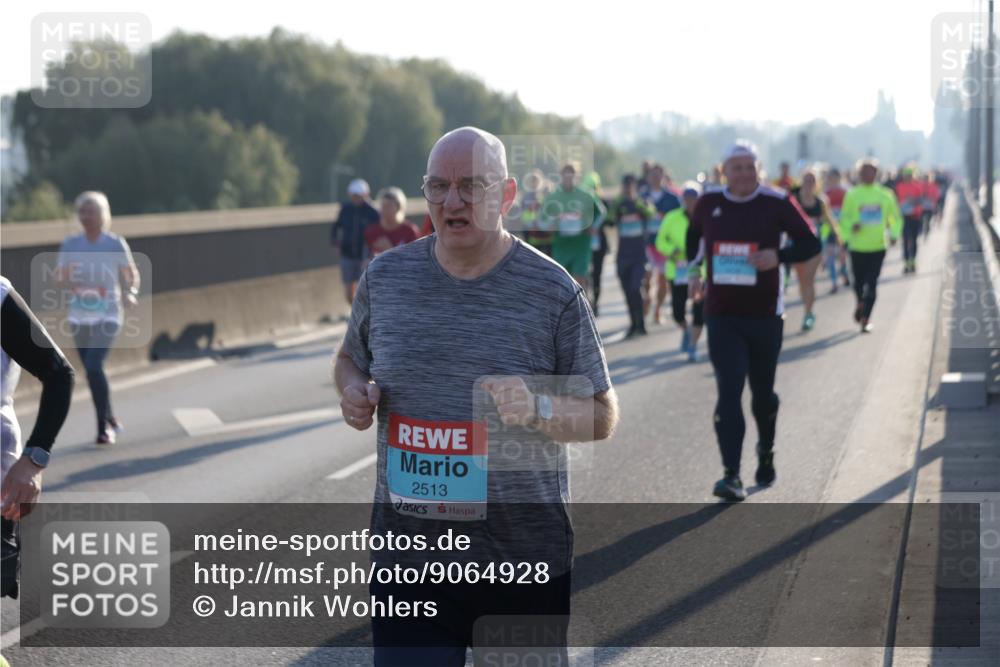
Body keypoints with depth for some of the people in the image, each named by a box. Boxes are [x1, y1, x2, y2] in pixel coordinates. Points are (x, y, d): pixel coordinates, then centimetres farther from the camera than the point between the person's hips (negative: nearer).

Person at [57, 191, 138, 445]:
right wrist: (73, 285, -20)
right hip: (79, 317, 4)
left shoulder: (116, 244, -5)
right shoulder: (70, 244, 3)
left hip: (107, 317, -4)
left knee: (94, 367, -20)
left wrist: (130, 294, -16)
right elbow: (61, 278, 3)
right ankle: (111, 419, 33)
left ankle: (104, 426, -9)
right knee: (92, 370, 11)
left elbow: (132, 275, 4)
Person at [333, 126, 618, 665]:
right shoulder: (384, 277, 4)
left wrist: (539, 408, -22)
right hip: (408, 558, 2)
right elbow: (350, 357, 22)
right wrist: (353, 391, -2)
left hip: (528, 559, -2)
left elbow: (603, 417, -2)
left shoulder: (553, 291, -6)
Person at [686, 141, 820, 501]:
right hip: (721, 316, 1)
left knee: (762, 393, 13)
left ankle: (766, 451, 42)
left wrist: (778, 256, -21)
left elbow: (811, 244, -4)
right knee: (728, 393, -12)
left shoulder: (777, 202, -7)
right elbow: (694, 232, 23)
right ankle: (731, 475, -15)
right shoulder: (709, 203, 1)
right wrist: (693, 269, 15)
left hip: (765, 315, 0)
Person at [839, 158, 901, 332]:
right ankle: (860, 303, 42)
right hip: (858, 247, 0)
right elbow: (844, 218, 0)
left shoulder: (885, 195, 1)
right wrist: (850, 227, -20)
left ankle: (866, 319, -5)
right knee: (859, 282, 12)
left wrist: (894, 234, -5)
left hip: (878, 246, 0)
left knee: (872, 284, -7)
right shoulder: (852, 195, -2)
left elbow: (895, 217, 11)